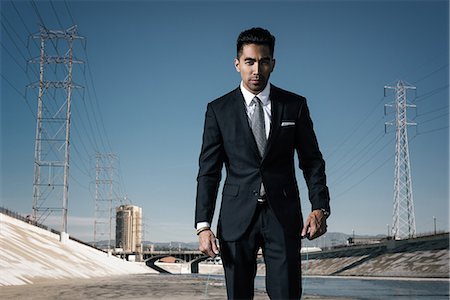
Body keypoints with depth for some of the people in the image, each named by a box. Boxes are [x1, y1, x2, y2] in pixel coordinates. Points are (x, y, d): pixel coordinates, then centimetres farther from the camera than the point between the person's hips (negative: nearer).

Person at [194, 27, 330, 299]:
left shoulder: (295, 105, 6)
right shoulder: (219, 110, 4)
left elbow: (312, 160, 7)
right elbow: (208, 171, 3)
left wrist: (320, 207, -8)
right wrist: (203, 225, -6)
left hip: (283, 214, 0)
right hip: (237, 216, 0)